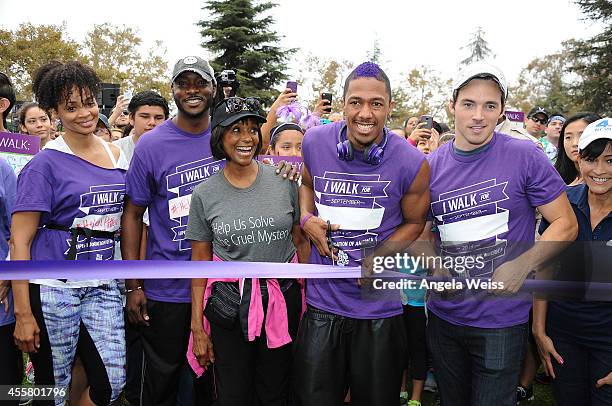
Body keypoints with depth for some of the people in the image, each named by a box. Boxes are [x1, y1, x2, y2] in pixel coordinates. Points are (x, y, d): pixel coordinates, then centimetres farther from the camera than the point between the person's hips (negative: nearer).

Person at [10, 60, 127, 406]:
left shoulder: (117, 155, 8)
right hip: (53, 287, -4)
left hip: (103, 286, 5)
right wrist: (23, 312, -12)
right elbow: (20, 241, -9)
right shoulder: (45, 164, -8)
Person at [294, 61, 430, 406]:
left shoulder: (412, 163, -12)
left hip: (380, 311, -1)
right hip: (322, 303, 2)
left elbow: (414, 222, 3)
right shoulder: (315, 142, -6)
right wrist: (306, 218, -4)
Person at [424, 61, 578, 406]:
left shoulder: (525, 156, -10)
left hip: (501, 321, -3)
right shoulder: (432, 165, -1)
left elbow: (566, 223, -6)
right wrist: (434, 266, -9)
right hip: (443, 316, 4)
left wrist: (523, 264, -20)